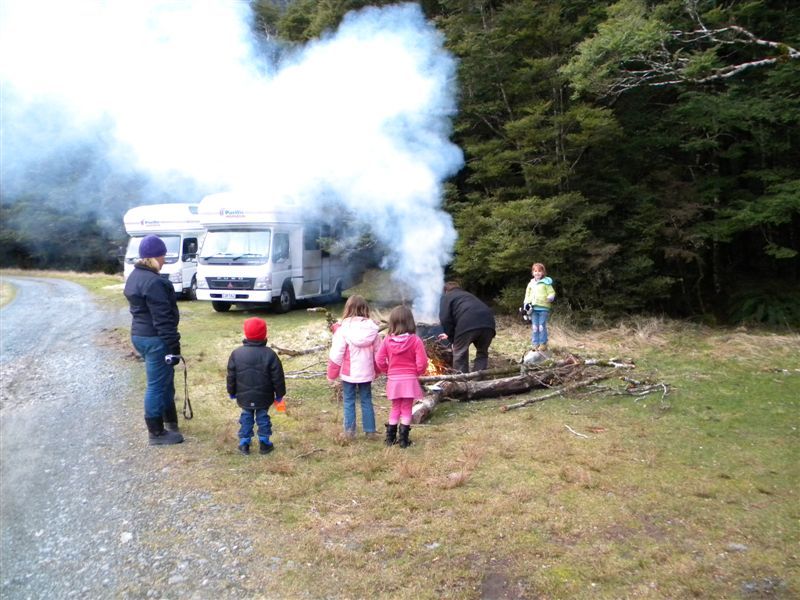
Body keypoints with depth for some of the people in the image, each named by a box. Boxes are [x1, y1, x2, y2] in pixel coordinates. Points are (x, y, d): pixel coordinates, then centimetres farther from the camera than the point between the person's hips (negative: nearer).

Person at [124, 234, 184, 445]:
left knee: (164, 380, 21)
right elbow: (163, 319, -22)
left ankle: (170, 420, 34)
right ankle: (156, 433, 11)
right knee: (157, 384, 0)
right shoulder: (153, 282, -21)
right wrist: (173, 346, -19)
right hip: (155, 339, -10)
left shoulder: (135, 276, 12)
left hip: (139, 334, 10)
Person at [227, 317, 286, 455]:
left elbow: (231, 376, 0)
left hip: (244, 397, 1)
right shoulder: (269, 354, -14)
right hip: (263, 397, -1)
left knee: (246, 418, 16)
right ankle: (264, 443, 18)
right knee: (263, 418, 13)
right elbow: (277, 377, -10)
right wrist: (279, 394, 2)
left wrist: (231, 392, 14)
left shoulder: (236, 353, -8)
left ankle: (244, 443, 20)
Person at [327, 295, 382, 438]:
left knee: (349, 401, 9)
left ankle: (349, 430, 12)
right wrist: (376, 370, 19)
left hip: (348, 372, -3)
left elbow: (336, 354, -10)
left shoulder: (344, 328, -13)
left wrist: (331, 374, 2)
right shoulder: (372, 328, -4)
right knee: (366, 401, 12)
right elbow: (378, 352, 4)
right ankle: (370, 430, 17)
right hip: (366, 372, 3)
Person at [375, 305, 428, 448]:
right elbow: (422, 362, -14)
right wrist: (417, 372, 5)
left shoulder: (388, 340, -6)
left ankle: (390, 438, 23)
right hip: (409, 379, -2)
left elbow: (379, 360, -5)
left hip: (393, 379, 2)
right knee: (406, 410, 10)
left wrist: (388, 371, 11)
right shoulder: (415, 340, -12)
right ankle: (403, 439, 12)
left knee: (395, 409, 18)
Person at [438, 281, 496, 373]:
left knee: (460, 355, 10)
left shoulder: (447, 297, 21)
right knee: (482, 353, 22)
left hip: (468, 324, -6)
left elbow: (445, 319, 4)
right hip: (488, 322, 6)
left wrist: (451, 336, 15)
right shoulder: (468, 295, 40)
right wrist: (451, 334, 48)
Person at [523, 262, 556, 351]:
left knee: (542, 327, -4)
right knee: (534, 327, 5)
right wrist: (526, 304, 6)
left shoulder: (546, 282, 0)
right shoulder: (531, 284, 13)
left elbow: (552, 292, -1)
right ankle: (535, 344, 11)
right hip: (533, 308, 4)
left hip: (543, 308, -4)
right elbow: (527, 295, 19)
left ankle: (543, 344, 4)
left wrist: (550, 298, -22)